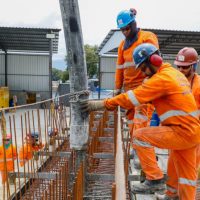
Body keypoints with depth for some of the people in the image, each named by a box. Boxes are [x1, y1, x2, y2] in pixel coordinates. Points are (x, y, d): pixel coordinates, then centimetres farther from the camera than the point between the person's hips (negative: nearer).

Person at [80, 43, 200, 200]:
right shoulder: (174, 73, 15)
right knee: (186, 174, 17)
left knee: (140, 136, -11)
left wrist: (102, 104, -18)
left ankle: (155, 179, -2)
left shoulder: (162, 78, -16)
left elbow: (134, 96, -21)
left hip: (182, 131, -10)